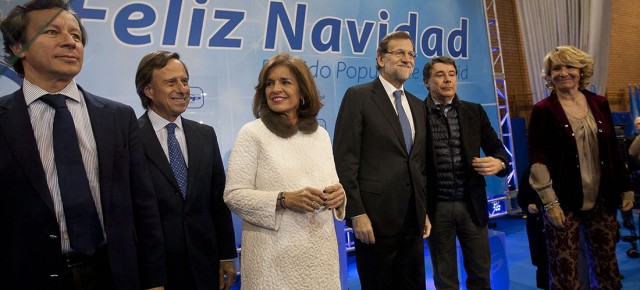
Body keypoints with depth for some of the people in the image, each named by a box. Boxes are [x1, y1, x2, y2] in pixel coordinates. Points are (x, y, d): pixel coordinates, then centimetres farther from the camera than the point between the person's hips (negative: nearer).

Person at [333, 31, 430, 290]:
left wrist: (425, 211, 14)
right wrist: (356, 213, -16)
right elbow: (345, 159, -11)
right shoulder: (358, 96, -6)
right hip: (375, 217, -6)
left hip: (413, 218, 6)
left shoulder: (417, 105, 14)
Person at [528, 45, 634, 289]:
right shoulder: (543, 111, -6)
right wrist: (550, 202, -14)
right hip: (564, 203, -4)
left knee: (607, 268, 13)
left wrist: (626, 187, 12)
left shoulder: (599, 104, 8)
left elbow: (613, 151, 14)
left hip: (602, 202, 4)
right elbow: (537, 160, -9)